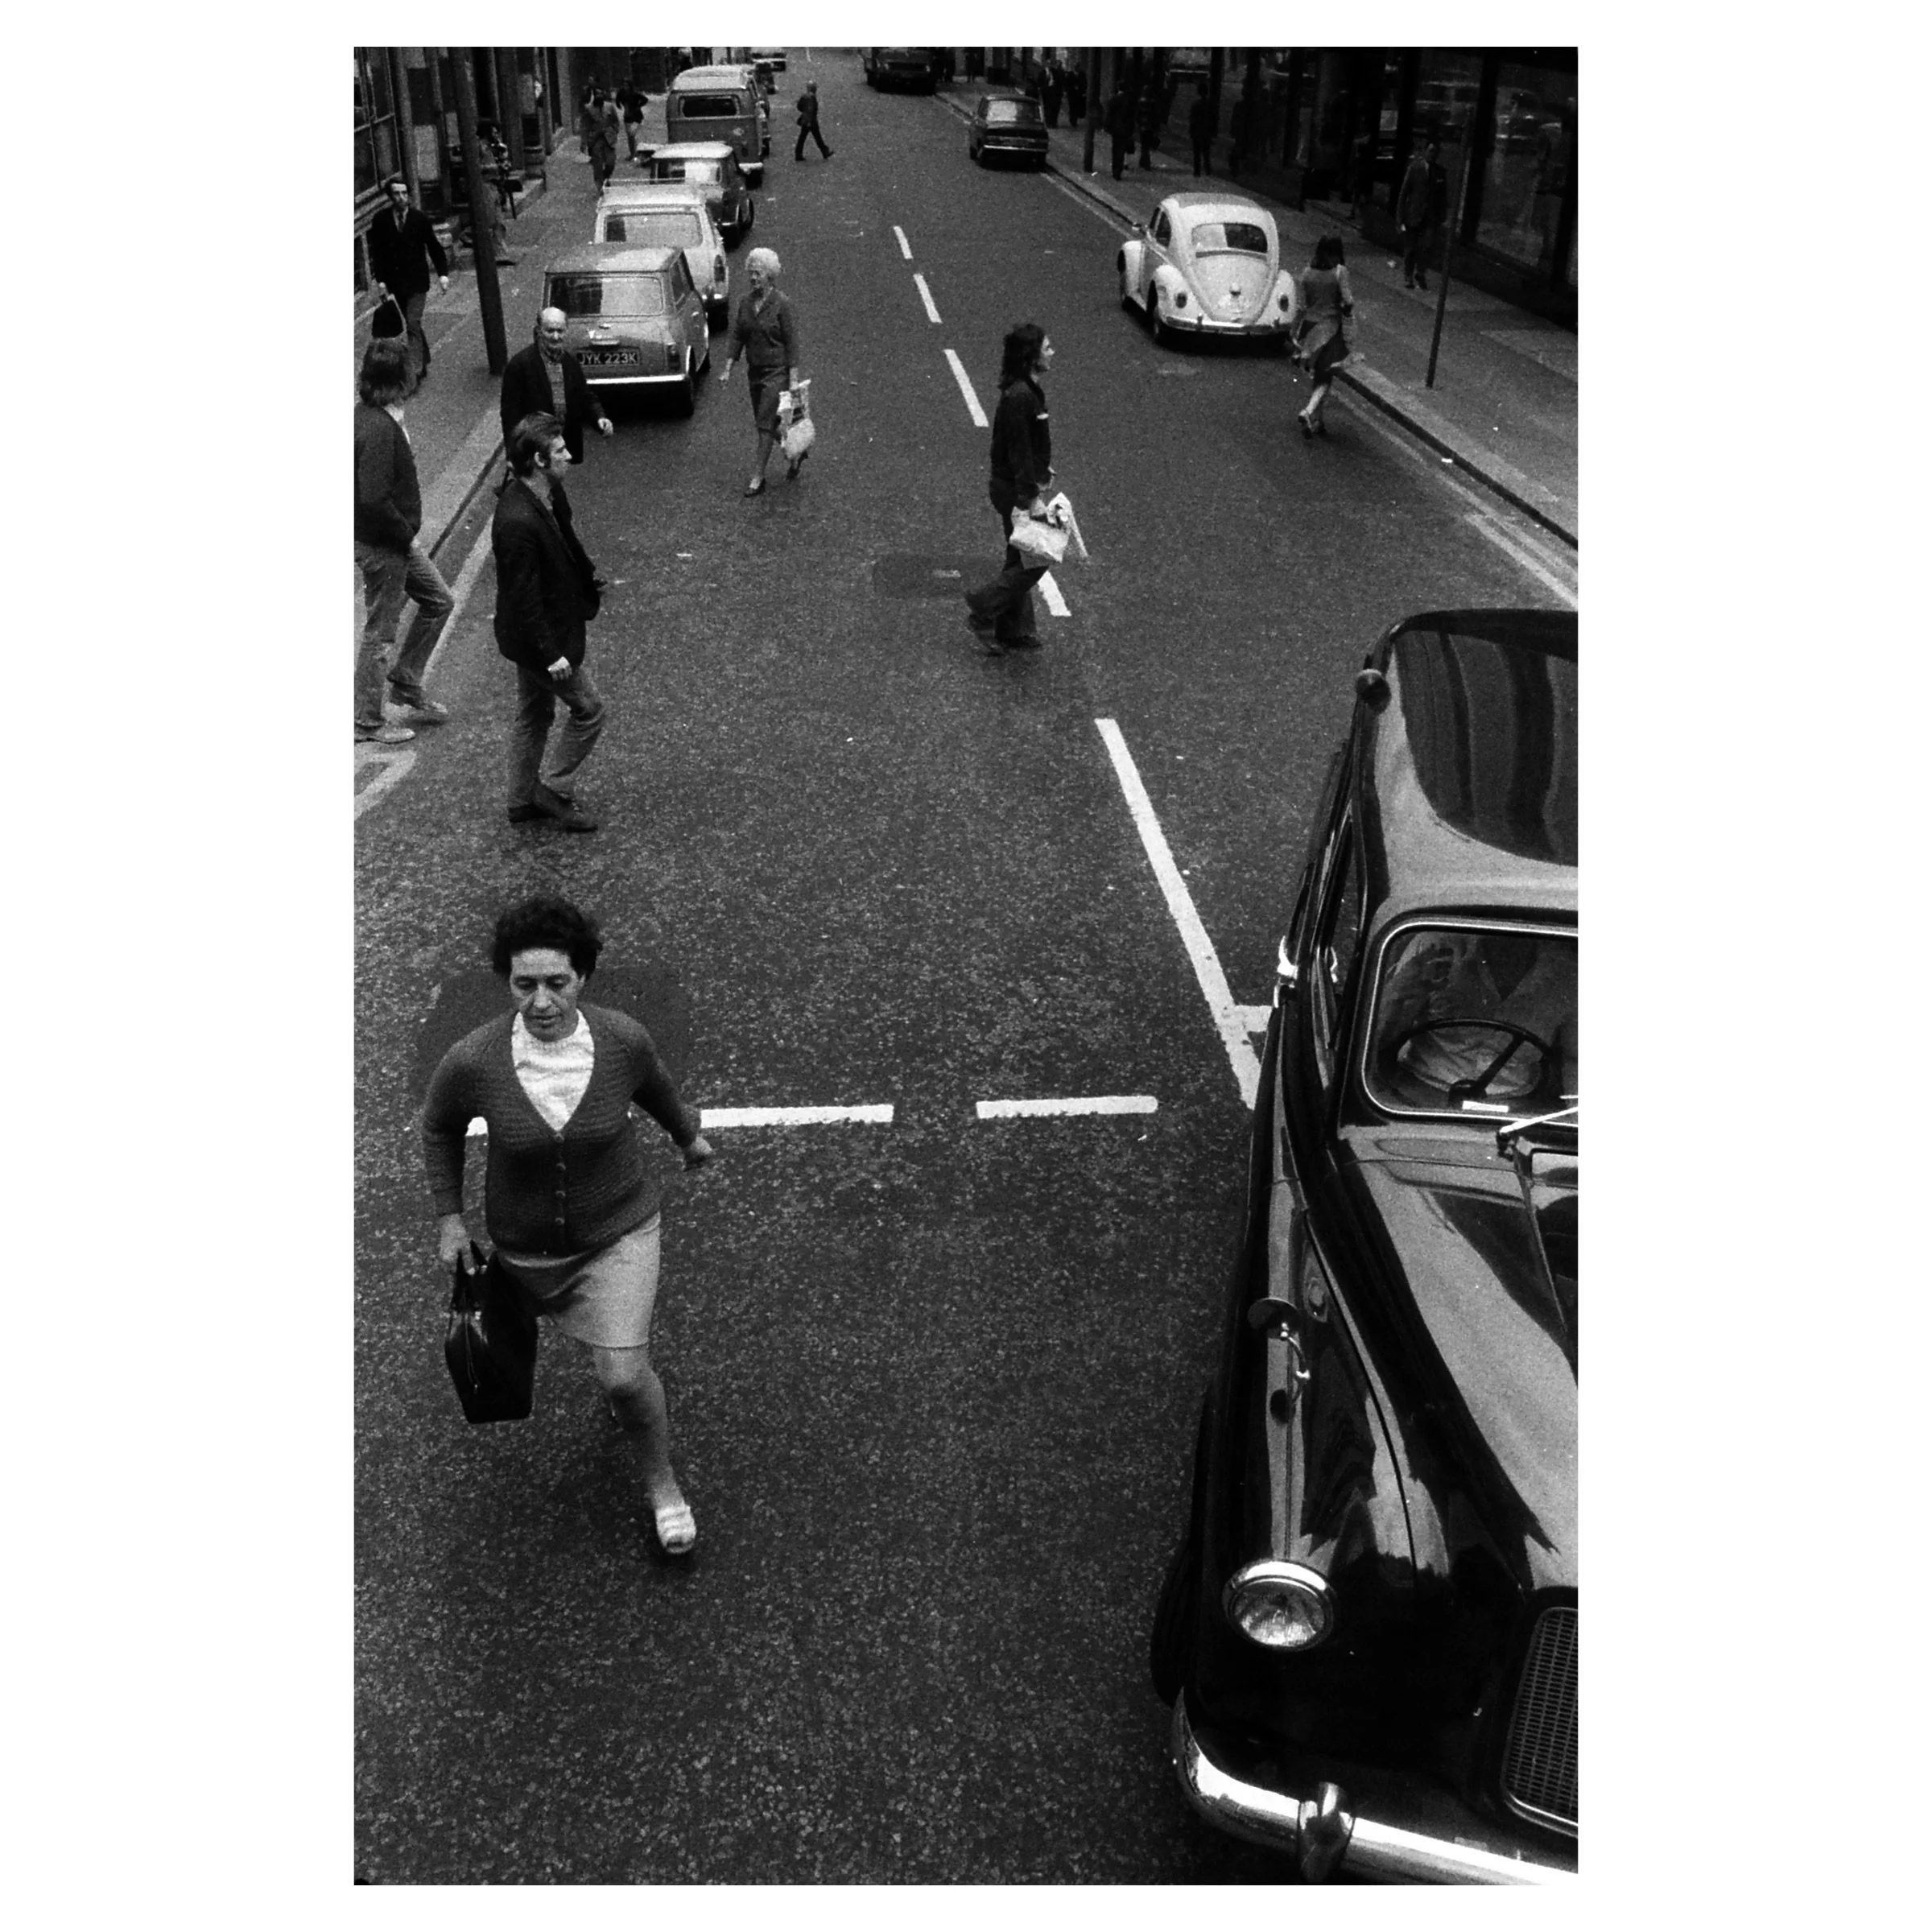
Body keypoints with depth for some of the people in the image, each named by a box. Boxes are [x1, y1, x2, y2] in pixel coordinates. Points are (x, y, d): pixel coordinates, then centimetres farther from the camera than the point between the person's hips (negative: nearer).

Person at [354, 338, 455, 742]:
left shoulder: (367, 415, 5)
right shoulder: (379, 429, -26)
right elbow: (374, 499, -31)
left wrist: (406, 535, 14)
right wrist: (406, 535, -17)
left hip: (396, 541, 10)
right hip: (381, 546, -10)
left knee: (439, 601, 20)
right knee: (380, 632, 2)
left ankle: (406, 682, 30)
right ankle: (366, 723, 16)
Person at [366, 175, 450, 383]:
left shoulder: (420, 218, -5)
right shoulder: (381, 219, -3)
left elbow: (434, 247, 2)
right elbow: (376, 252, -1)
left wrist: (443, 274, -8)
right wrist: (380, 280, -8)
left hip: (417, 281, -2)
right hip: (395, 283, 2)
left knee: (413, 324, -11)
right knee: (413, 325, 14)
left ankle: (416, 371, -12)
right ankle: (424, 361, 31)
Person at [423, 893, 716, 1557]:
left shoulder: (623, 1039, -26)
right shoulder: (472, 1061, -28)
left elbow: (654, 1084, 0)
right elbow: (440, 1128, -5)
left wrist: (688, 1134, 16)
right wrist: (448, 1216, -4)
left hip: (620, 1223, -1)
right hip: (527, 1241, 2)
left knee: (622, 1375, -9)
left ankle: (660, 1481, 21)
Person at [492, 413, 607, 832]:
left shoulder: (550, 492, -3)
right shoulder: (517, 522, -32)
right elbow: (523, 597, -27)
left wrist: (589, 578, 17)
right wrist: (551, 653, -24)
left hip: (542, 632, 10)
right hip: (539, 636, -10)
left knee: (534, 714, 20)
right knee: (588, 709, 4)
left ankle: (523, 800, 35)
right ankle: (556, 791, 17)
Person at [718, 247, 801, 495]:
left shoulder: (781, 305, -14)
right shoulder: (745, 302, 2)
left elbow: (792, 343, -13)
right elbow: (736, 335, 7)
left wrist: (793, 380, -16)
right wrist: (727, 368, 0)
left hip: (777, 372, -6)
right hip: (754, 370, 6)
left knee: (765, 425, -7)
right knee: (764, 423, 14)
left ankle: (758, 477, 1)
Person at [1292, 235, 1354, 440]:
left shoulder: (1306, 273, -2)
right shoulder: (1340, 272, -12)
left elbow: (1301, 306, -1)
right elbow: (1348, 302, -18)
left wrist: (1296, 335, 6)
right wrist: (1346, 310, 5)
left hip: (1309, 327, 4)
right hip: (1330, 329, -4)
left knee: (1316, 377, 18)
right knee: (1325, 379, 5)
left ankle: (1316, 422, 22)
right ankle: (1308, 412, -20)